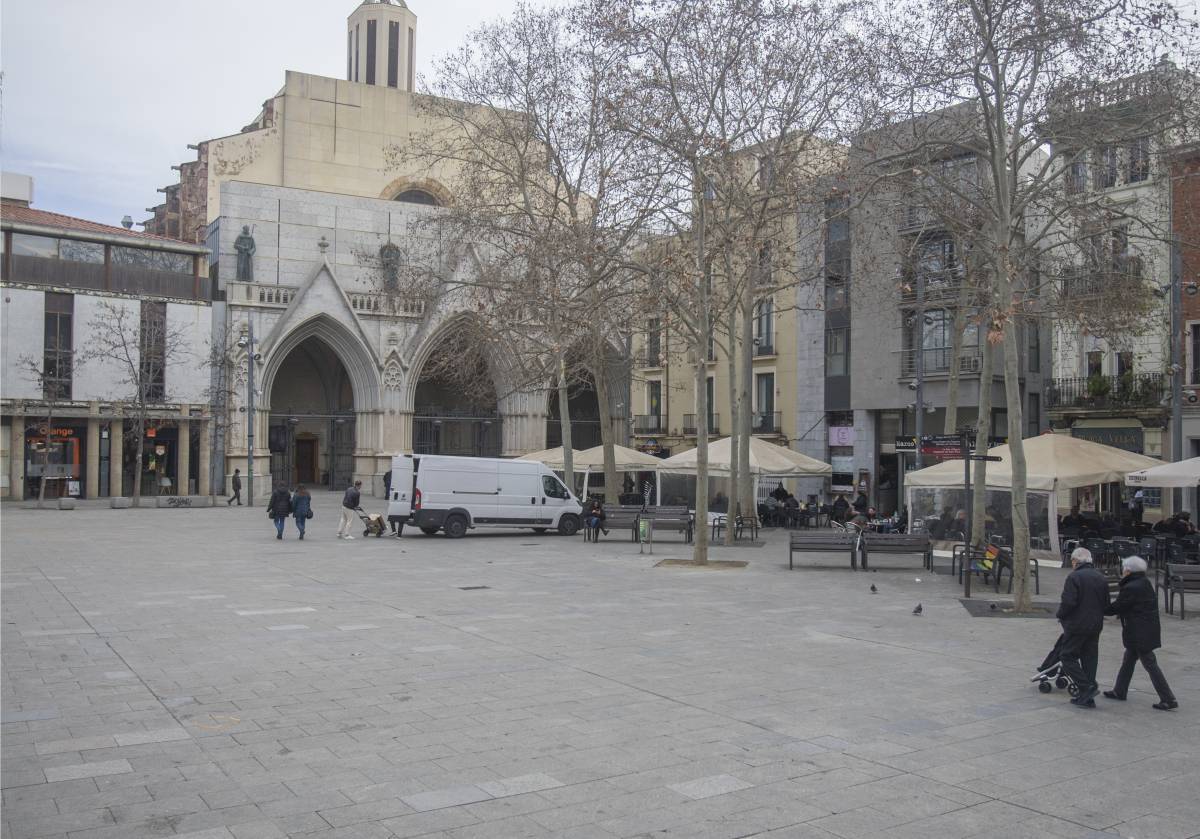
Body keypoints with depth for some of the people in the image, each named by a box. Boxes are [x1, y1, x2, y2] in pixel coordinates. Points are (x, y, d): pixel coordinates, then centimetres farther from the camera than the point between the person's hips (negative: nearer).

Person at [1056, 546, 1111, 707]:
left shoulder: (1074, 577, -13)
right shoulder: (1101, 578, 10)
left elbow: (1068, 602, -20)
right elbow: (1106, 604, 13)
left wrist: (1060, 615, -3)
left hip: (1077, 625, -7)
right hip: (1095, 626, 7)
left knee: (1068, 657, 1)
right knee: (1090, 659, 11)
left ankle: (1088, 687, -12)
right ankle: (1088, 697, 14)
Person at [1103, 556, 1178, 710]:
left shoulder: (1131, 588, -21)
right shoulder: (1145, 584, 9)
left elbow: (1115, 608, -14)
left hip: (1140, 634, -10)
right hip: (1148, 631, 10)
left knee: (1150, 665, -3)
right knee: (1128, 660, 19)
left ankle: (1168, 700, 0)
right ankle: (1119, 691, 30)